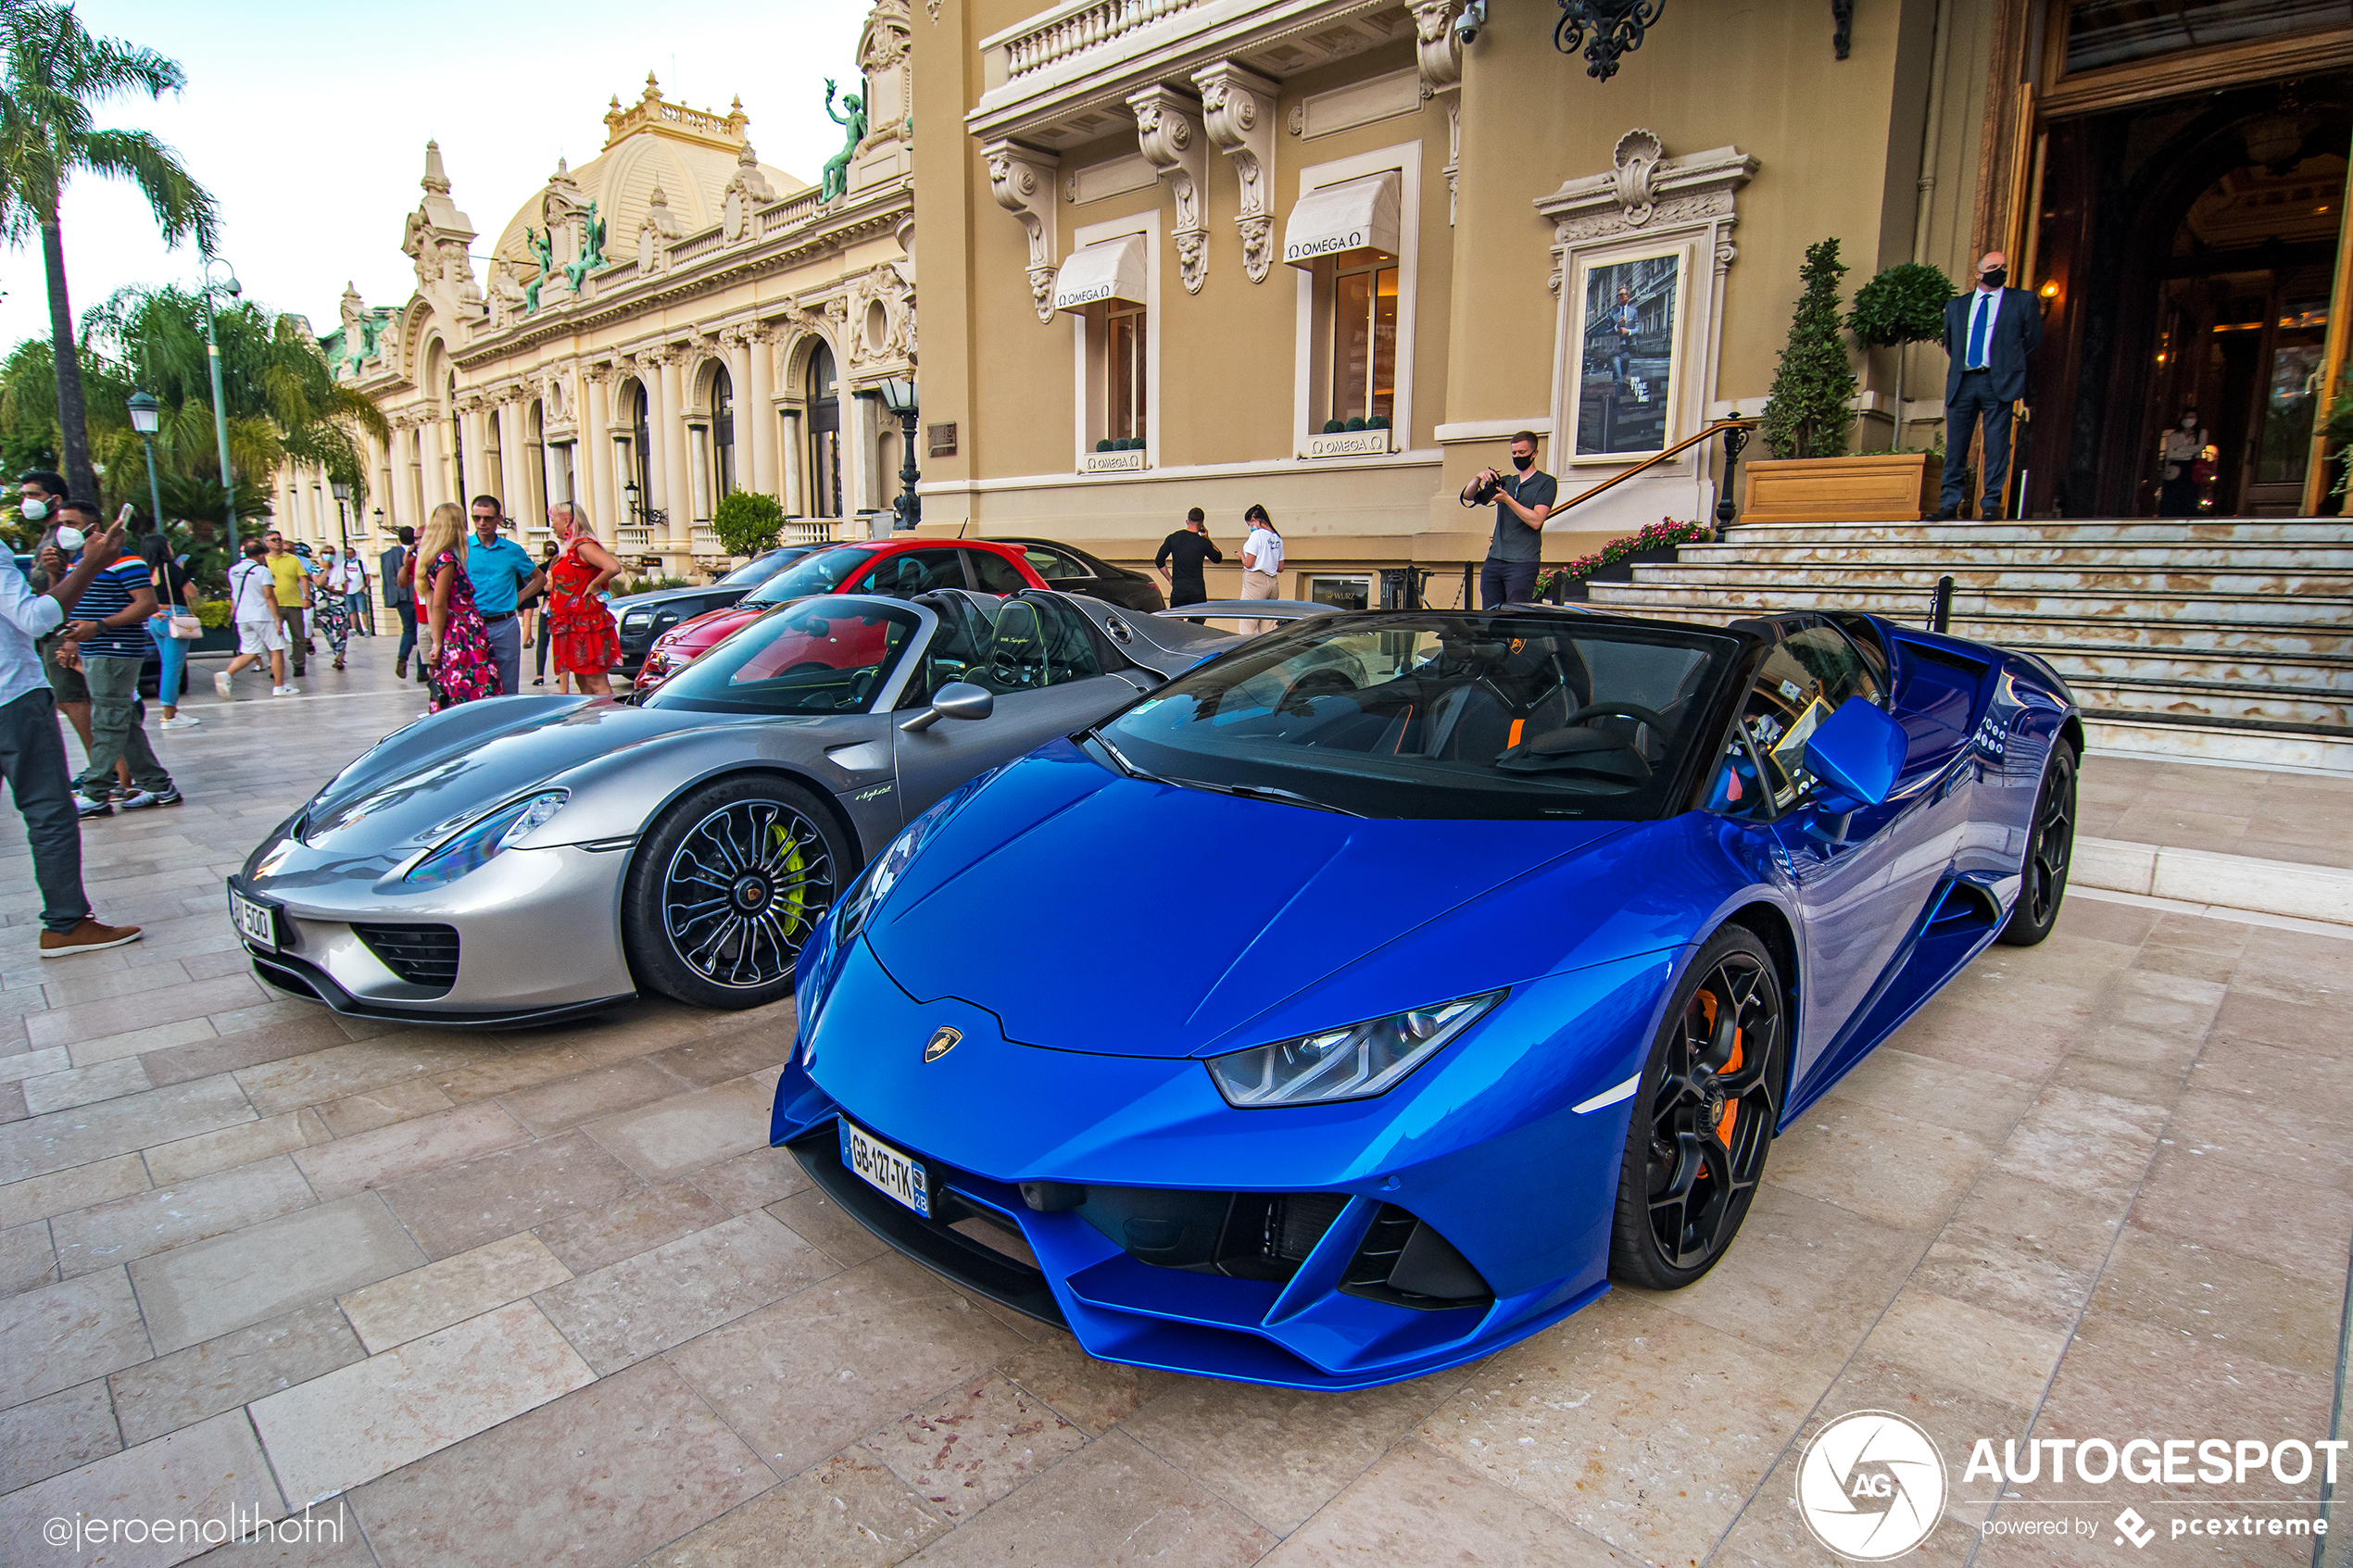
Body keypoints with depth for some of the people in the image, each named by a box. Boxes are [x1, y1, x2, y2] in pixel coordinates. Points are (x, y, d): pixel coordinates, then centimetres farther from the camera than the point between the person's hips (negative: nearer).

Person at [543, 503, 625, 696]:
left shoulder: (583, 546, -13)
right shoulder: (570, 549, 18)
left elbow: (613, 567, -29)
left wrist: (593, 586, -17)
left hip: (585, 625, -10)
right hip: (573, 626, 10)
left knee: (597, 684, -10)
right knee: (582, 683, 12)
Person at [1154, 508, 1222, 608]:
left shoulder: (1172, 538, 3)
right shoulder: (1203, 542, -3)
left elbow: (1159, 561, 4)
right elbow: (1218, 558, 14)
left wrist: (1170, 579, 12)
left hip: (1177, 589, 2)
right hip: (1197, 589, -2)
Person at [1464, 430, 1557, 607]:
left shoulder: (1546, 482, 4)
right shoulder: (1505, 481, 20)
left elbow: (1536, 521, -9)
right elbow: (1467, 497, 12)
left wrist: (1507, 500, -14)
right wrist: (1478, 478, -8)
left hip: (1523, 564, -5)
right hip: (1493, 560, 5)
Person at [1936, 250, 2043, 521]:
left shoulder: (2023, 301, 13)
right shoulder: (1956, 305, 18)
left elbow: (2033, 338, 14)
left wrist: (2008, 361, 10)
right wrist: (1961, 363, 14)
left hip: (1999, 382, -2)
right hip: (1961, 382, 2)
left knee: (1996, 445, -6)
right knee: (1955, 445, -1)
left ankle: (1991, 505, -5)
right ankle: (1950, 504, 3)